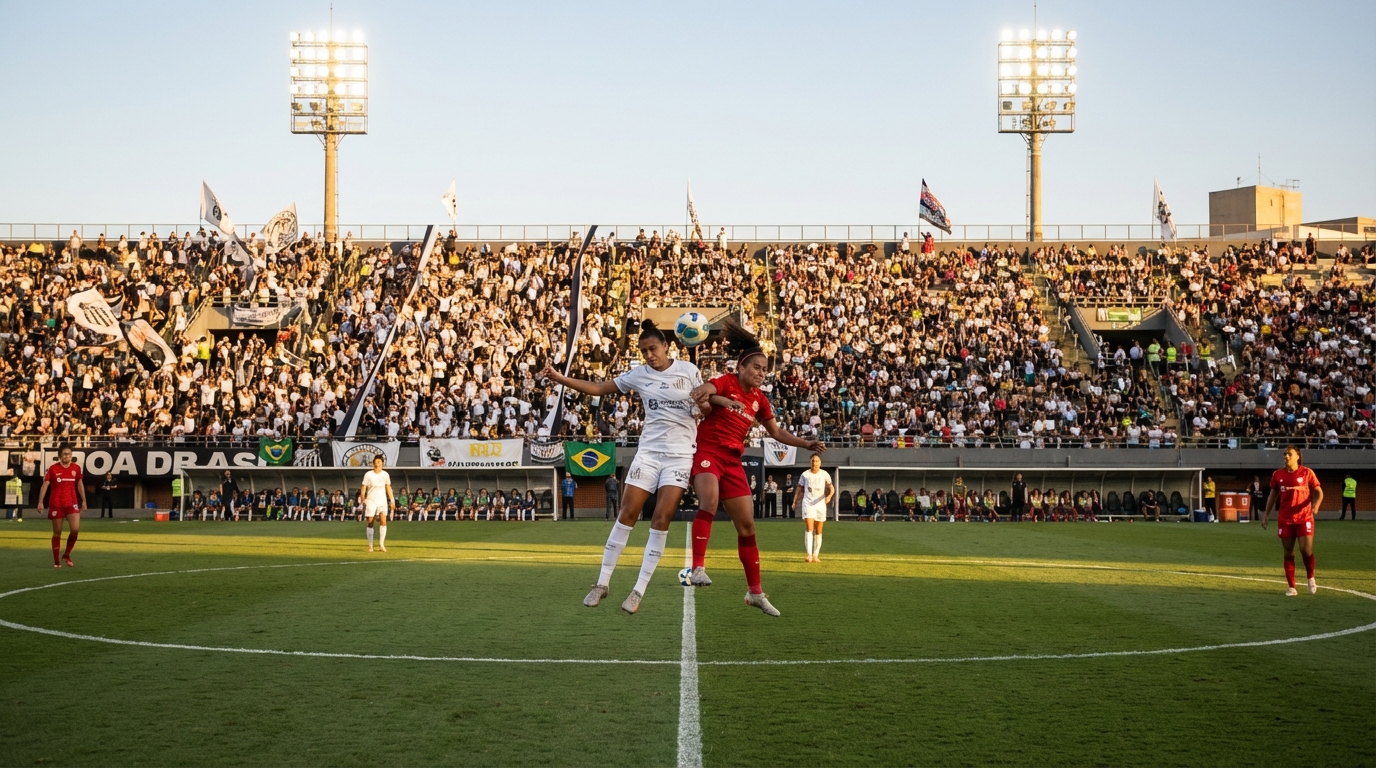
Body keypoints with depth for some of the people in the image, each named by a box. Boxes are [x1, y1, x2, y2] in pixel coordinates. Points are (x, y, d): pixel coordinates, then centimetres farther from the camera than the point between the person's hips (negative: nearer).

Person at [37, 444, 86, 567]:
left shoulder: (76, 468, 3)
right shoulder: (53, 469, -6)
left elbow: (80, 484, 13)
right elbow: (45, 485, -7)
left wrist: (84, 501, 12)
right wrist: (40, 502, -15)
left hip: (72, 503, 2)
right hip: (56, 504, -2)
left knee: (75, 529, -13)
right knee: (57, 533, 5)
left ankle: (67, 555, 9)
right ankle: (56, 561, 14)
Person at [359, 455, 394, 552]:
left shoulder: (385, 474, 4)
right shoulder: (368, 475, -4)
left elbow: (388, 488, 13)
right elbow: (363, 488, -2)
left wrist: (392, 501, 10)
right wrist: (362, 501, -9)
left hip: (382, 501, 2)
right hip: (371, 501, -2)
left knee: (383, 521, -13)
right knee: (370, 523, 0)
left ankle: (381, 544, -7)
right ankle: (370, 545, 9)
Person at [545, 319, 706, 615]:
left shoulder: (688, 370, -2)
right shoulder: (639, 374, 2)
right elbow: (598, 388, 5)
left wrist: (704, 405, -17)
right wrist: (560, 379, -5)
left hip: (680, 454, -2)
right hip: (649, 451, 2)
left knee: (661, 519, -8)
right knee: (627, 514, -4)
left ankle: (639, 591, -2)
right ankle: (602, 582, 5)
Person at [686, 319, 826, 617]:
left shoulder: (759, 399, 12)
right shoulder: (726, 382, -6)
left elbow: (776, 432, 22)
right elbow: (698, 393, -26)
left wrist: (807, 444, 12)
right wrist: (716, 400, -45)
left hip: (733, 461, 7)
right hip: (707, 451, -7)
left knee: (747, 526, 7)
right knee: (710, 500, -36)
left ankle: (755, 592, 18)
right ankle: (698, 568, -39)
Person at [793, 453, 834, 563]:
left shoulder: (824, 474, 2)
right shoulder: (805, 475, 4)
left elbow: (831, 488, -4)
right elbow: (799, 489, 11)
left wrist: (829, 495, -25)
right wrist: (794, 502, 5)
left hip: (820, 504, 1)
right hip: (808, 503, -1)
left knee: (818, 531, 6)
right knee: (809, 528, -16)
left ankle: (815, 555, 15)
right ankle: (809, 555, -23)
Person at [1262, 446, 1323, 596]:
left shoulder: (1307, 473, -3)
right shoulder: (1277, 475, 5)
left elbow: (1318, 492, 1)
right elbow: (1273, 494, 15)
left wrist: (1315, 505, -19)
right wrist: (1266, 514, 10)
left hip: (1304, 518, -3)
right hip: (1285, 520, 3)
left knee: (1306, 550, -10)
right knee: (1288, 553, 3)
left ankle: (1311, 579, 18)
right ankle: (1291, 587, 10)